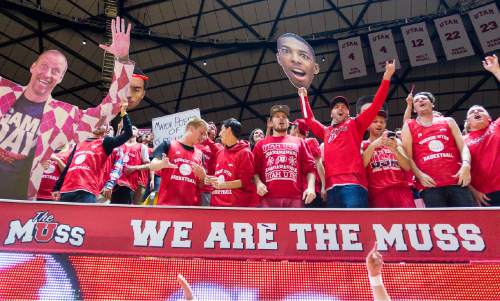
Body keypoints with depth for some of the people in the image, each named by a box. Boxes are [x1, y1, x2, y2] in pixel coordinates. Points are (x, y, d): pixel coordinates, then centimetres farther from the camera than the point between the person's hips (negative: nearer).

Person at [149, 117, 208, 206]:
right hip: (167, 203, -4)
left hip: (192, 205, 4)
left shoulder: (200, 154, 16)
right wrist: (162, 164, -26)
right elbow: (152, 165, -4)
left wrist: (202, 176, -6)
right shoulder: (168, 145, 6)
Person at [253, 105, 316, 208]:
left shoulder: (299, 142, 20)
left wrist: (311, 187, -5)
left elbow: (310, 167, 12)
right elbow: (254, 169, 12)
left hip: (295, 197, 1)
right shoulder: (261, 144, 20)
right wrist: (258, 183, -8)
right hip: (269, 197, 0)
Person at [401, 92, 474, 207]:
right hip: (430, 185, -2)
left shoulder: (448, 121, 20)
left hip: (457, 181, 2)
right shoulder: (409, 126, 14)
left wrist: (466, 165, -8)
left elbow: (463, 146, 12)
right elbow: (408, 156, 6)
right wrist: (419, 175, -10)